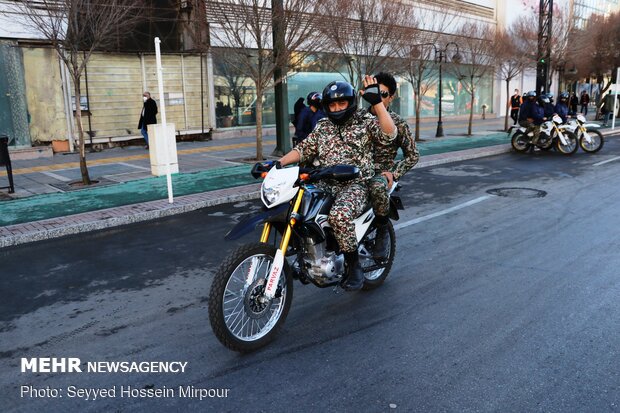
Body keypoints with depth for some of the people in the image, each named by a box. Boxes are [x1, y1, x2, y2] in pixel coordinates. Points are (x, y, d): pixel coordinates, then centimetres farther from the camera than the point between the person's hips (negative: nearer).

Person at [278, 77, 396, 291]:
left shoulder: (365, 122, 4)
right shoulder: (322, 127, 18)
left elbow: (389, 133, -15)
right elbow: (303, 150, 16)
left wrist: (376, 102, -22)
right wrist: (278, 163, 1)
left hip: (355, 185, -5)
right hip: (324, 184, 5)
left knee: (339, 215, -36)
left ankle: (354, 266, -16)